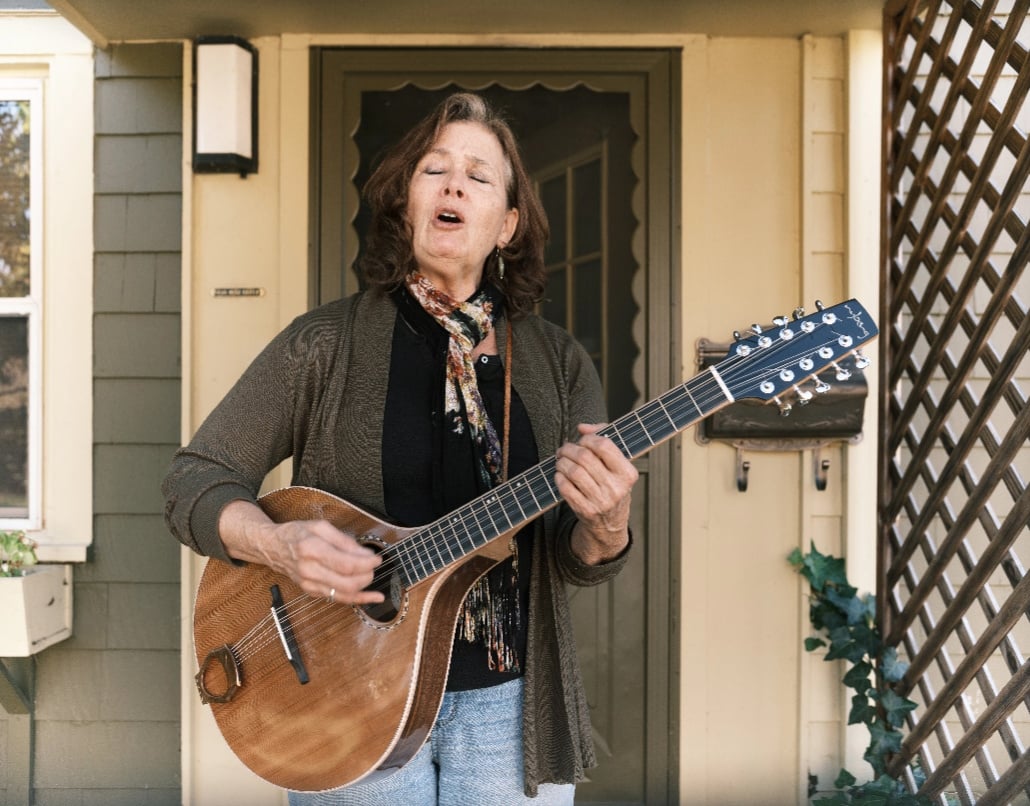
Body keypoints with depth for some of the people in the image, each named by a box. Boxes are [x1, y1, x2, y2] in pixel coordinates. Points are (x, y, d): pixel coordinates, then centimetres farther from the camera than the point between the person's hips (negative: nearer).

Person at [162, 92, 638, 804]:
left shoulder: (557, 363, 2)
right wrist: (282, 546, -22)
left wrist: (605, 524, -24)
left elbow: (579, 562, 0)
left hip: (507, 706, 2)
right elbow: (195, 482, -2)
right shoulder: (327, 345, -3)